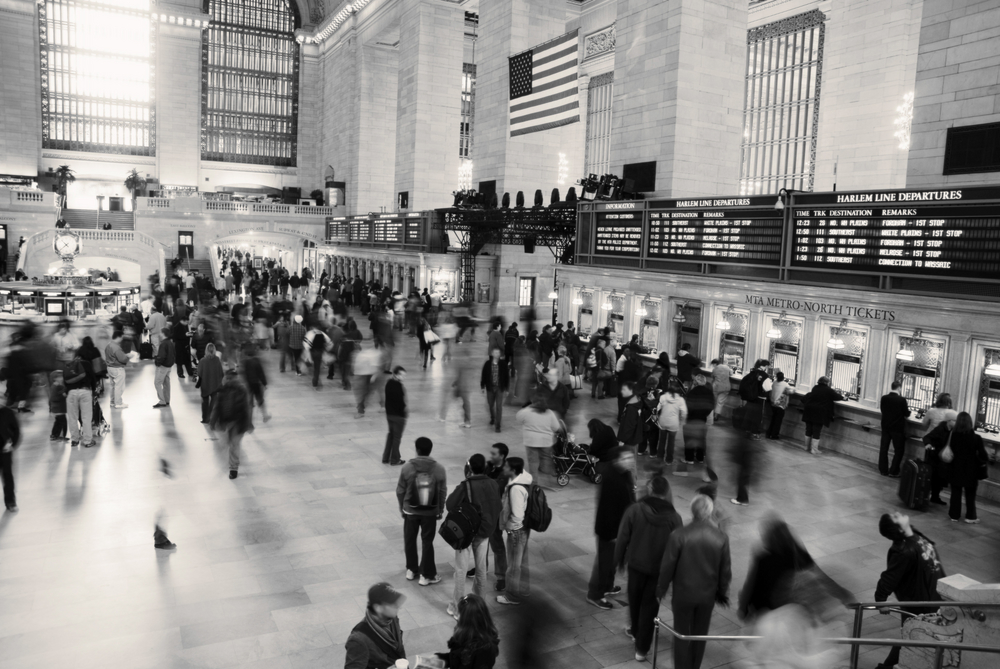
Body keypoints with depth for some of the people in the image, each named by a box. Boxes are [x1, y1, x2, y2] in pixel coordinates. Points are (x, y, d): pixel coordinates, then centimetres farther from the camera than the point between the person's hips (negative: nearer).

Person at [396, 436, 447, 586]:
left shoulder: (407, 467, -13)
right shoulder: (439, 469, -11)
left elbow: (400, 490, -5)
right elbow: (443, 492, -4)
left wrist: (402, 508, 10)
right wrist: (440, 510, 10)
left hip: (410, 510, 0)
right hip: (431, 512, 0)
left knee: (410, 540, 19)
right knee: (427, 542, 11)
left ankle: (411, 570, 31)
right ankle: (426, 575, 16)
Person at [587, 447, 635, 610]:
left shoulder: (625, 474, 0)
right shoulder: (610, 479, -29)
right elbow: (607, 507, -27)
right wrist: (612, 532, -24)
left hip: (620, 525, 9)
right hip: (608, 527, -9)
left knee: (613, 558, 24)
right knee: (604, 560, 5)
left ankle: (607, 586, 43)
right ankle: (594, 594, 19)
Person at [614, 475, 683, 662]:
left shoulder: (635, 510, -16)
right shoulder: (674, 517, -13)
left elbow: (623, 538, -9)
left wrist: (619, 560, 6)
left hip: (636, 564, 0)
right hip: (660, 568, 0)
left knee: (635, 599, 24)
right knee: (650, 605, 12)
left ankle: (635, 631, 46)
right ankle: (641, 648, 16)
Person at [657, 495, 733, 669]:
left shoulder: (679, 535, -19)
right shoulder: (721, 537, -11)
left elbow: (667, 566, -12)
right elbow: (725, 569, -1)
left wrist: (661, 589, 4)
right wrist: (722, 592, 15)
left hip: (683, 593, -3)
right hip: (708, 594, 3)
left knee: (682, 635, 12)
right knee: (700, 635, 20)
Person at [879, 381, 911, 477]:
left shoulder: (884, 398, -7)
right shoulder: (902, 399, -17)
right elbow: (907, 414, -9)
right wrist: (908, 410, 13)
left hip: (885, 426, 4)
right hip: (898, 428, -4)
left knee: (883, 448, 13)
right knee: (899, 450, 8)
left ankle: (883, 470, 17)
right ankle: (893, 471, 5)